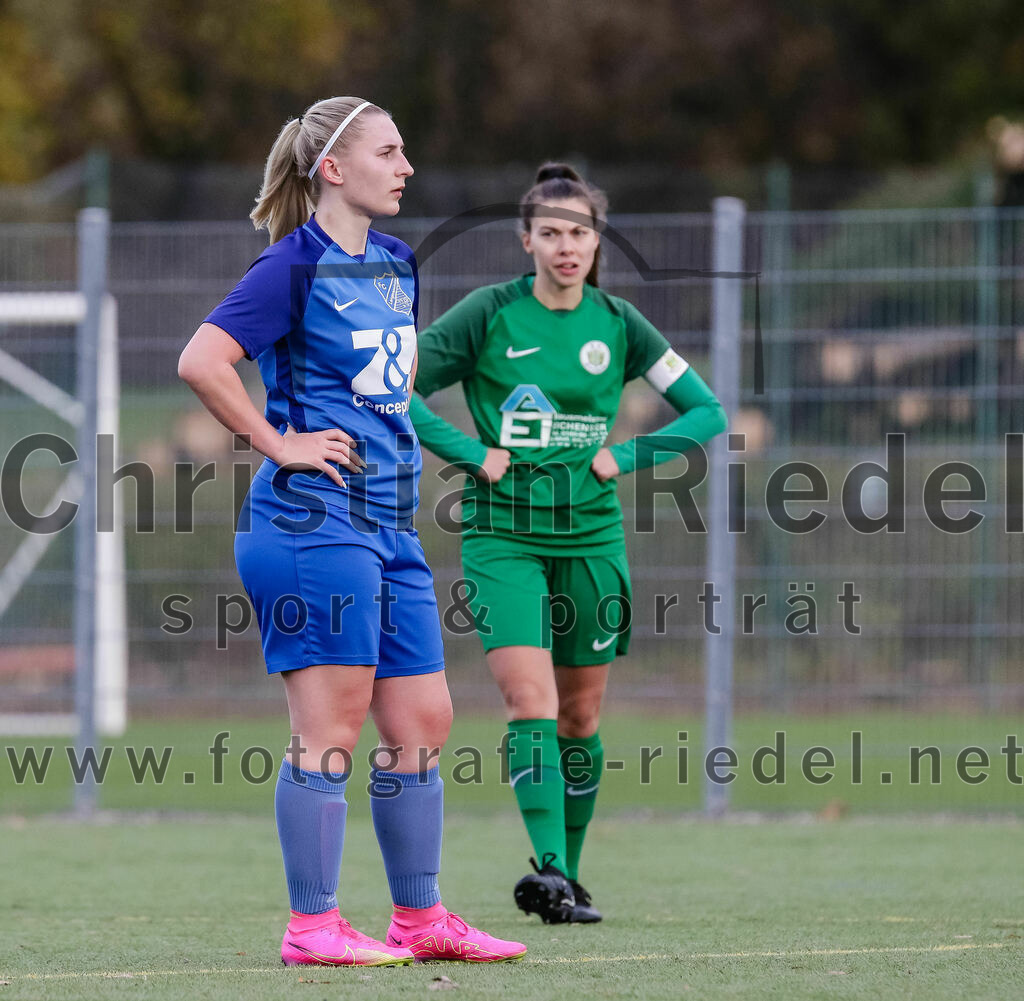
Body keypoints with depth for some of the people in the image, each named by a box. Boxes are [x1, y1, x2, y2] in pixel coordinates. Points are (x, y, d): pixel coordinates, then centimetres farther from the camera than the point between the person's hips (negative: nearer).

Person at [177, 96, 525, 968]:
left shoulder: (395, 264, 15)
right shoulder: (296, 266, -10)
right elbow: (201, 361, -20)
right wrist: (281, 444, -15)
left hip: (387, 524, 9)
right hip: (314, 522, -9)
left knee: (423, 724, 9)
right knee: (330, 727, -8)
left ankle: (420, 919, 16)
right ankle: (313, 927, -3)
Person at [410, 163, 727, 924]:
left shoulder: (617, 324, 4)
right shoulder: (490, 314, -4)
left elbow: (707, 412, 8)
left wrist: (626, 457, -4)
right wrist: (475, 454, -11)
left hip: (591, 537, 3)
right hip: (503, 534, -3)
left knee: (580, 720, 9)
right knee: (532, 707, -18)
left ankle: (568, 879, 23)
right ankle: (548, 869, -25)